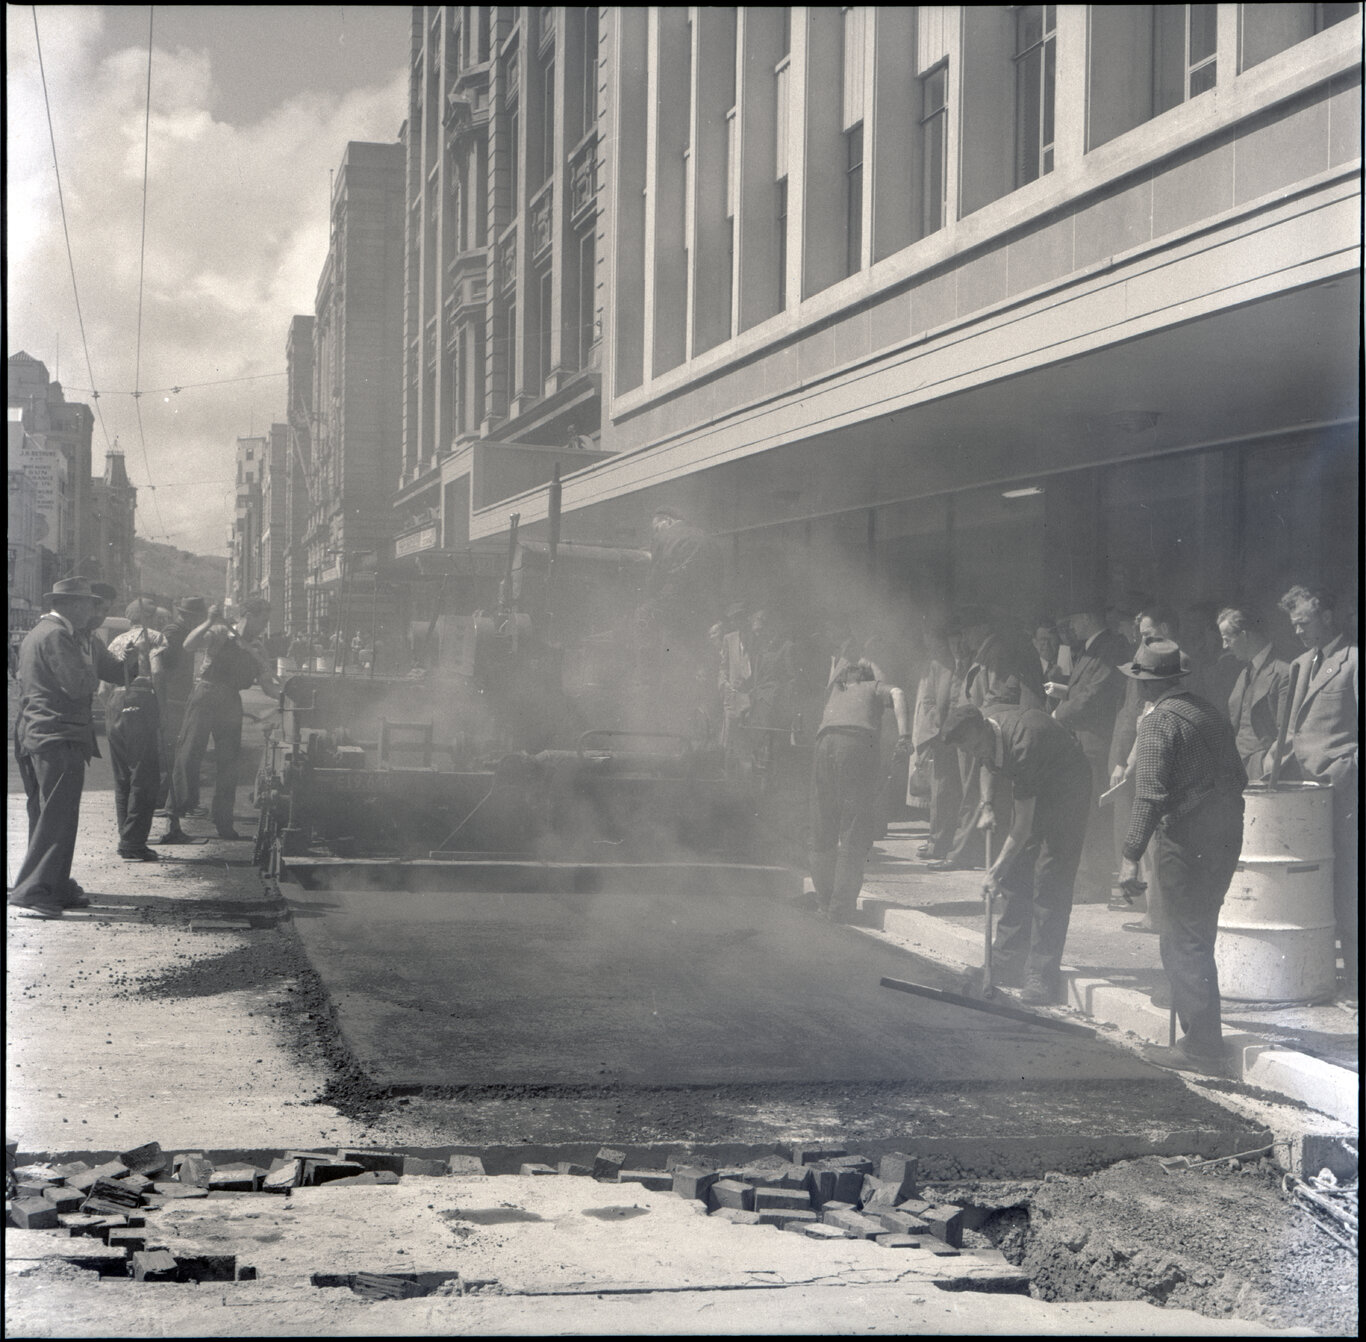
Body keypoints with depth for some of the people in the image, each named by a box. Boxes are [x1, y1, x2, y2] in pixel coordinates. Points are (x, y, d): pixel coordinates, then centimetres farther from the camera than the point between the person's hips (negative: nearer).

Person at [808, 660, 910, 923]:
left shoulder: (835, 694, 38)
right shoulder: (875, 688, 27)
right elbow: (897, 693, 6)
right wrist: (903, 734, -4)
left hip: (826, 745, 3)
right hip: (860, 746, -3)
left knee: (823, 832, 13)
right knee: (855, 833, 1)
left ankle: (824, 902, 18)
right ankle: (841, 907, -5)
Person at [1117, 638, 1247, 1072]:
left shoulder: (1159, 722, -12)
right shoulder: (1211, 713, 12)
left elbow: (1150, 795, -19)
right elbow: (1239, 776, 17)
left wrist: (1132, 855, -18)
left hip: (1186, 840, -8)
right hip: (1225, 836, 8)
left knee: (1184, 943, -2)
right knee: (1197, 936, 18)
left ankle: (1201, 1047, 0)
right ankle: (1199, 1031, 24)